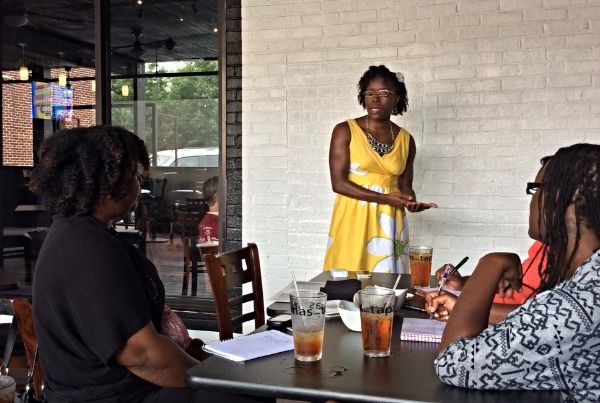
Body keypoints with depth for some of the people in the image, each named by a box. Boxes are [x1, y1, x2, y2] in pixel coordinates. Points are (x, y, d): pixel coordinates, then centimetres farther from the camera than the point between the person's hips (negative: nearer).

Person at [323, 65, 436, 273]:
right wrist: (385, 198, -17)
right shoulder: (345, 131, -5)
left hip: (388, 222, 3)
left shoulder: (406, 139, 7)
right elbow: (339, 183, -11)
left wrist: (411, 202, -11)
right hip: (353, 219, -3)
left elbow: (404, 184, 12)